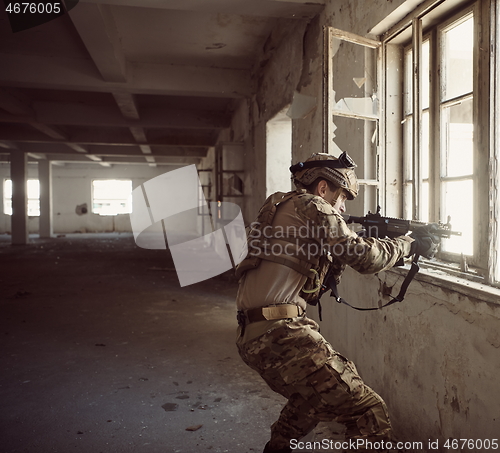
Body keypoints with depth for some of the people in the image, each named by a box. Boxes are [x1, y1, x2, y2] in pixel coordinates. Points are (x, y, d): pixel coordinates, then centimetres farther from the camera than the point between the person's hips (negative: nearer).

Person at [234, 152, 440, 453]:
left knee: (314, 391, 36)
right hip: (279, 334, -10)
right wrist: (411, 243, 6)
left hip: (253, 336, 10)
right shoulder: (310, 206, -4)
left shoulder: (282, 206, 23)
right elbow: (366, 258, -10)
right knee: (369, 412, -7)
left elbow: (321, 281, 25)